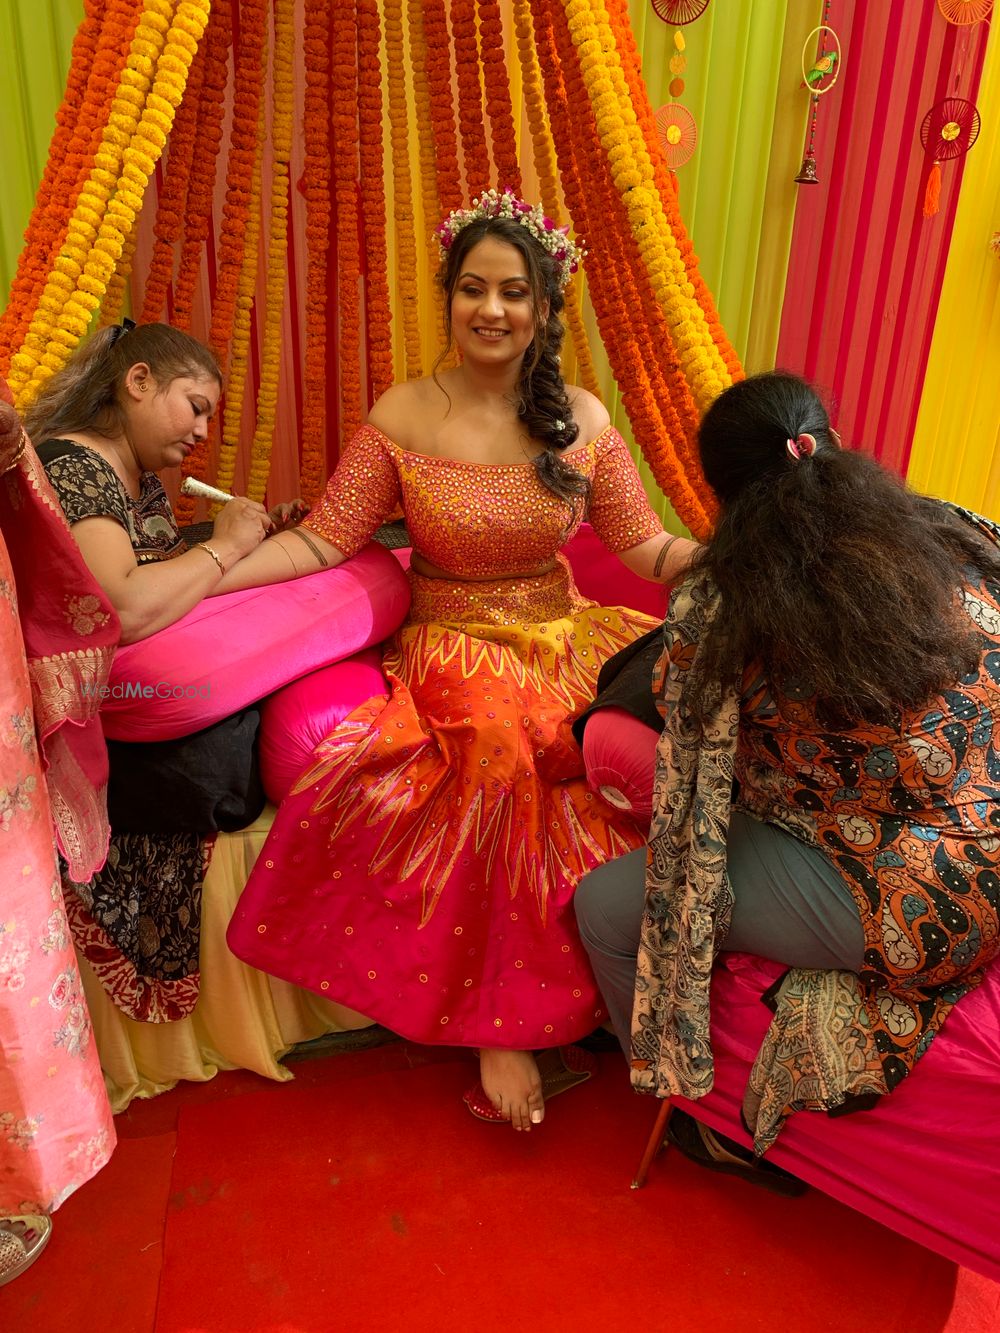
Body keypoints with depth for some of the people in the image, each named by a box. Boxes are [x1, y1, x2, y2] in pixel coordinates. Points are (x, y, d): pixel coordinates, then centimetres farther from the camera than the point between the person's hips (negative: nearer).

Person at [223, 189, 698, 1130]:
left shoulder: (580, 418, 5)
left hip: (563, 640, 3)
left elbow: (646, 546, 4)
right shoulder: (404, 416, -1)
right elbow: (322, 540, -4)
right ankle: (500, 1023, -18)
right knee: (507, 749, -35)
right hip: (453, 654, -3)